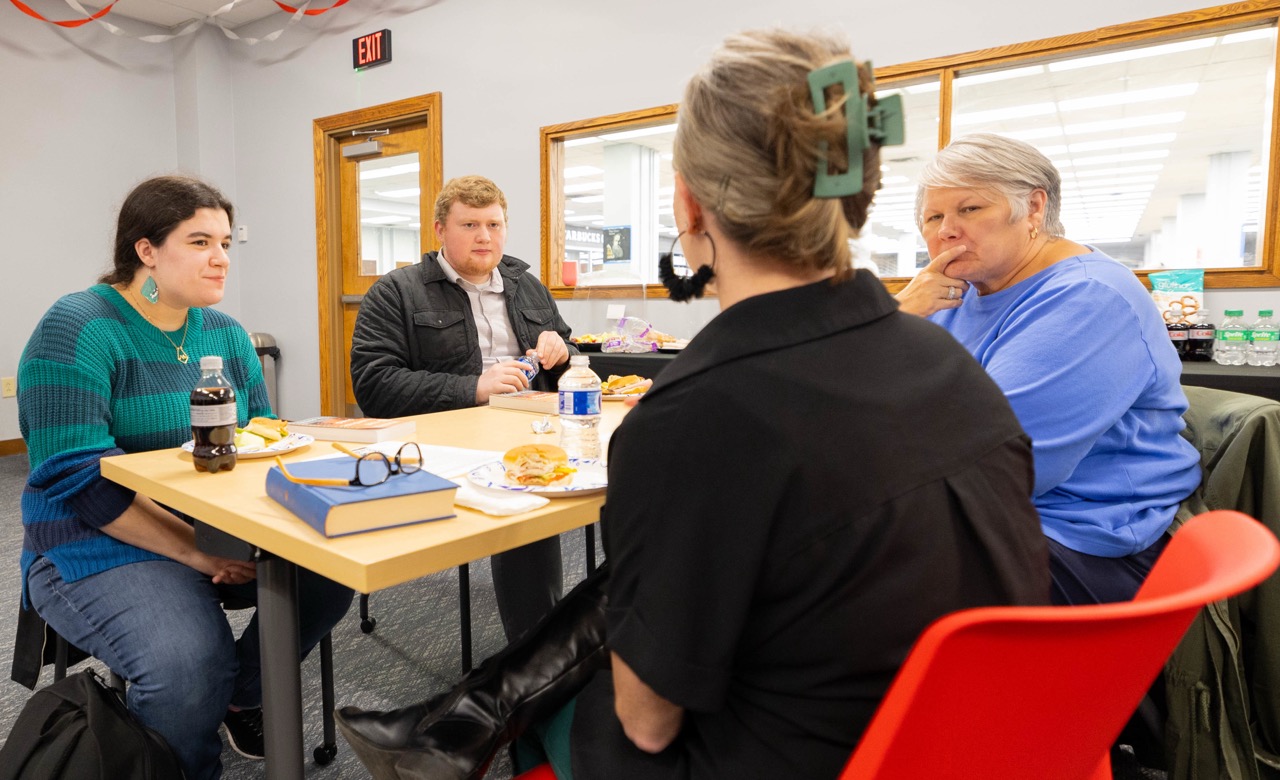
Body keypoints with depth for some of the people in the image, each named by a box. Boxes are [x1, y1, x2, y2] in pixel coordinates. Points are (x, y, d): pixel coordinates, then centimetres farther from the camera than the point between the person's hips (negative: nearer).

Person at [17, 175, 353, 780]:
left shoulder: (226, 334, 8)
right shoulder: (78, 329, -12)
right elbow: (79, 480, -20)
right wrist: (198, 550, -26)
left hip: (223, 530, 6)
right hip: (102, 546, -6)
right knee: (190, 663, -30)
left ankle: (242, 693, 13)